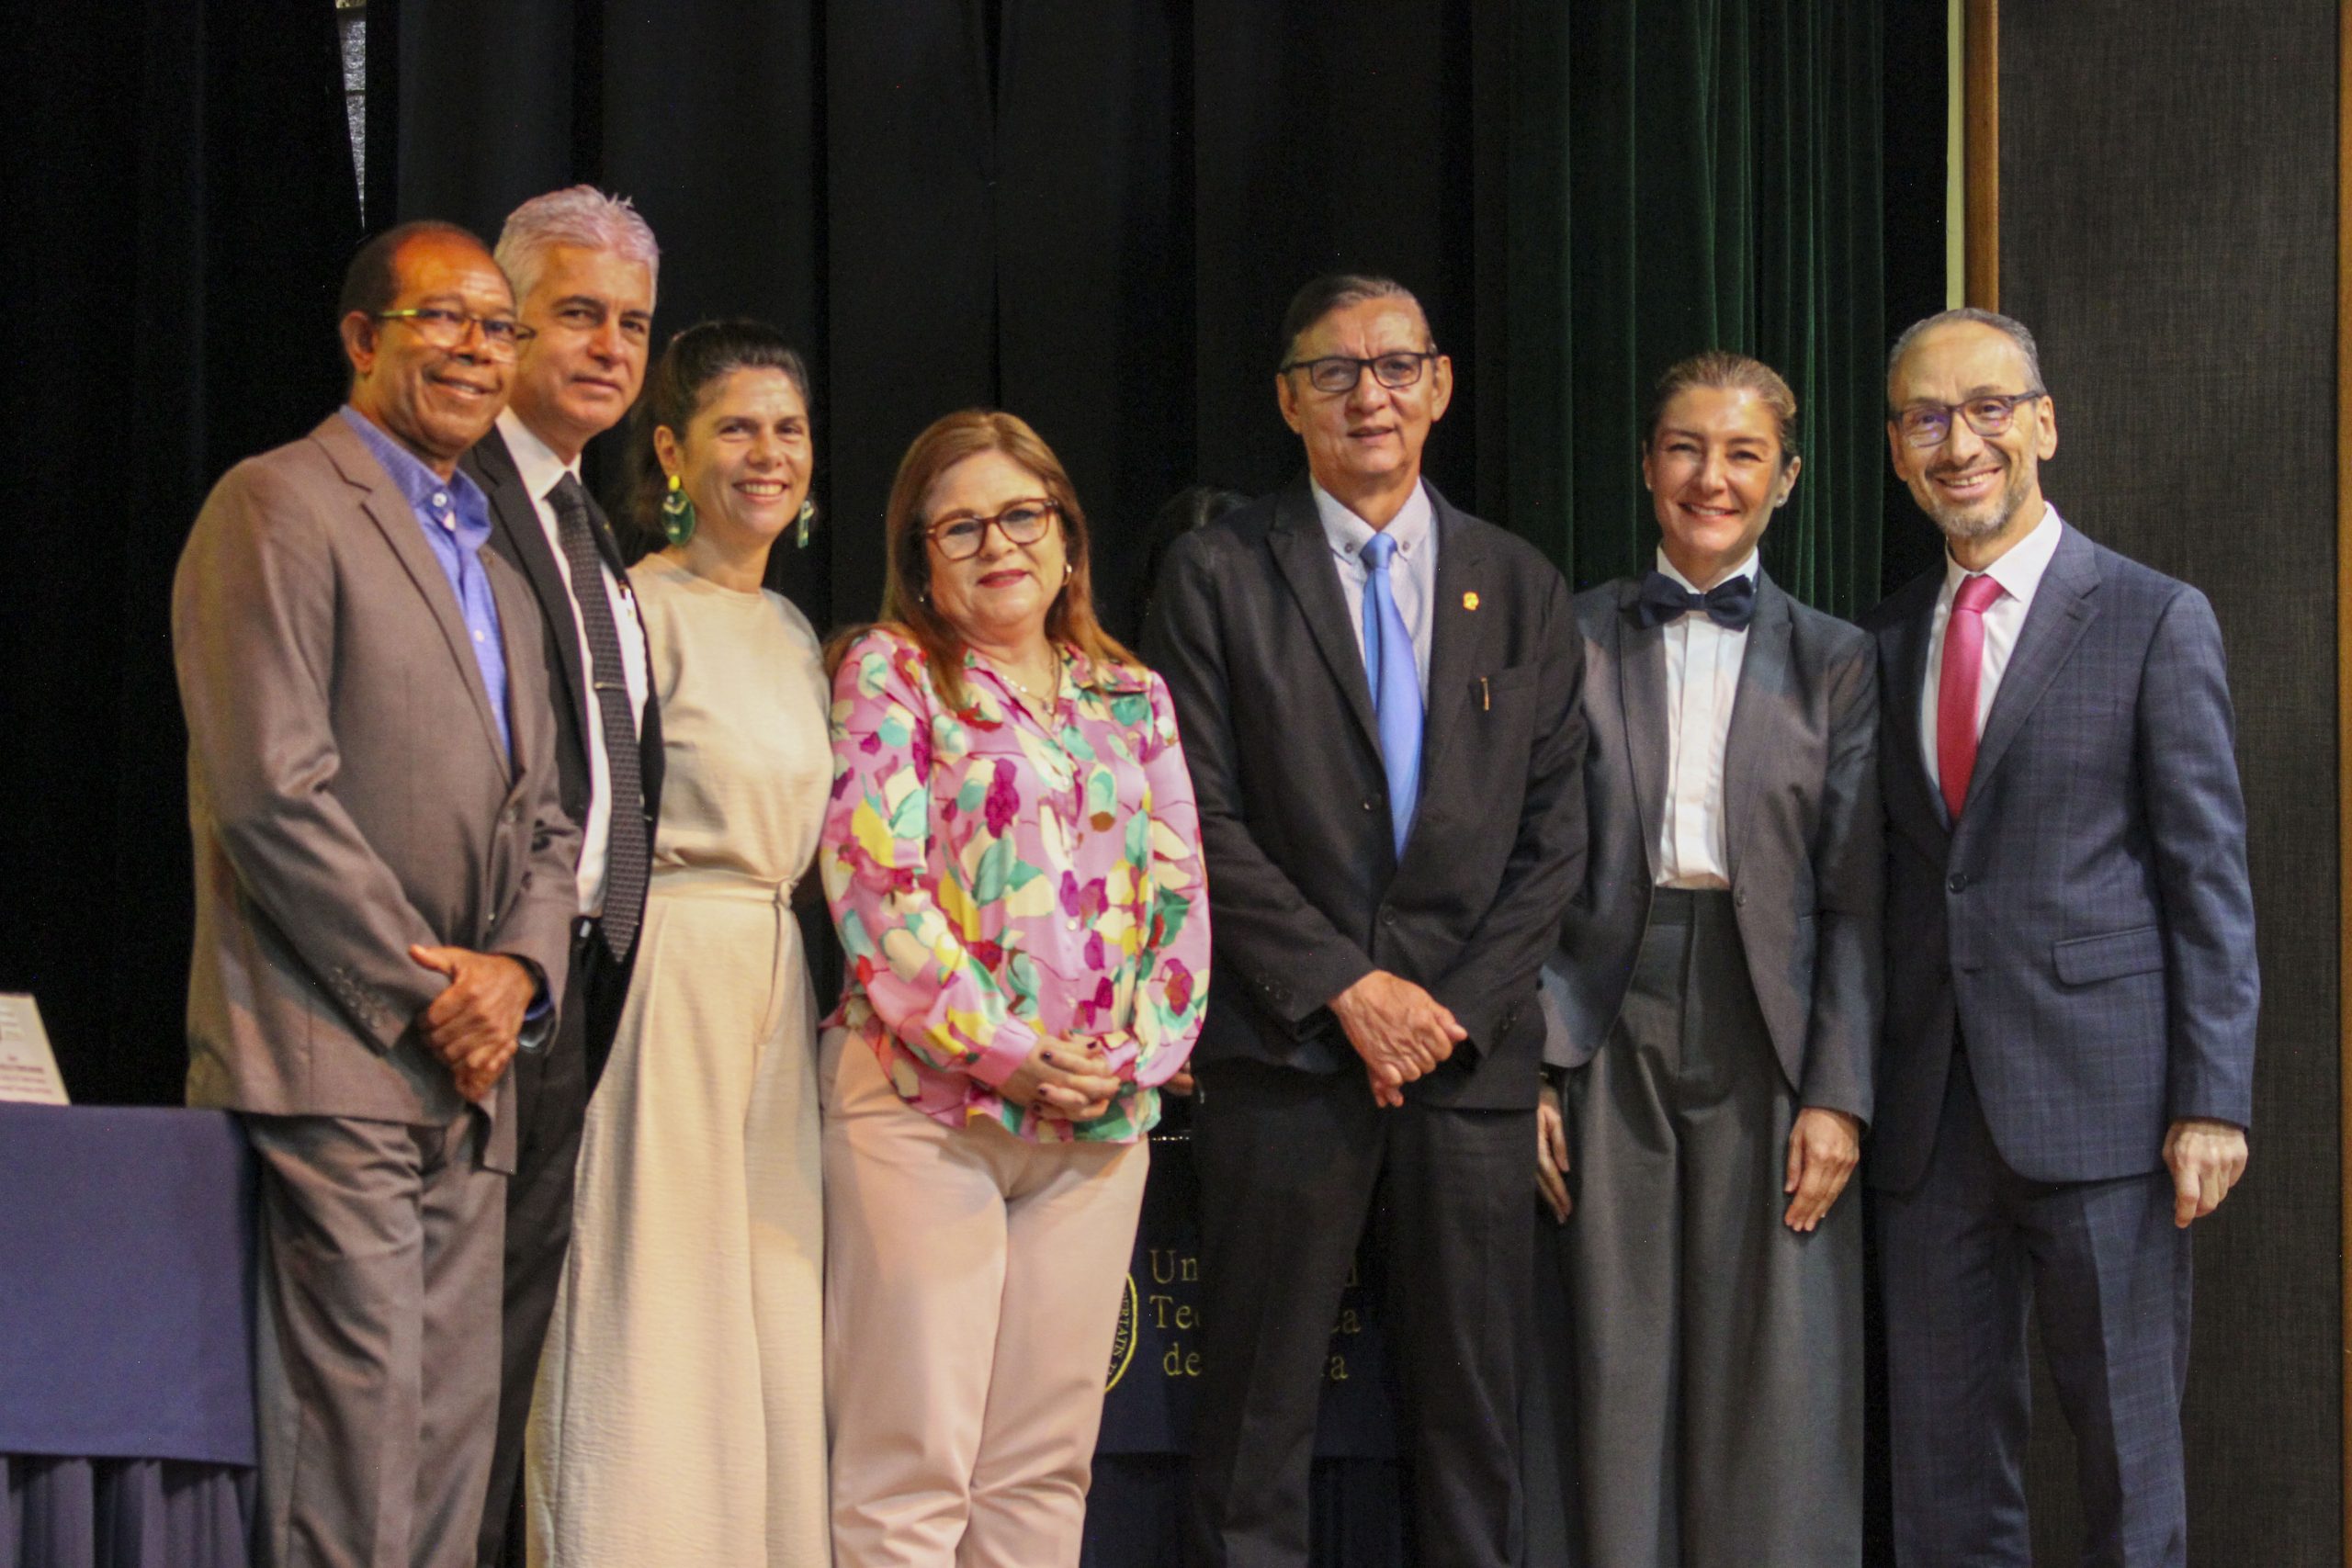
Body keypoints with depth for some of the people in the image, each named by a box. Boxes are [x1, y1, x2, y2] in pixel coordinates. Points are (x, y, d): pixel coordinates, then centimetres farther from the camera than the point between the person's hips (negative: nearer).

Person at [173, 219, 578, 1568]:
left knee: (452, 1456, 6)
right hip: (328, 1066, -8)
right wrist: (419, 994, -12)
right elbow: (272, 793, -13)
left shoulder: (496, 571, 22)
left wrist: (519, 971, -1)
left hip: (466, 1080, 8)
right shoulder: (279, 508, -4)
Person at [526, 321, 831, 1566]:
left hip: (777, 998, 8)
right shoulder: (638, 611, -7)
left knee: (771, 1343, 6)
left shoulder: (794, 634, 17)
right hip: (668, 985, -8)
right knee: (657, 1324, -6)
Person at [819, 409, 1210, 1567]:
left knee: (1044, 1468, 6)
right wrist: (1004, 1051, -14)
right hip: (928, 1101, -5)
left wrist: (1133, 1055, -5)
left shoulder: (1133, 695, 16)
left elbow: (1181, 895, 11)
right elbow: (876, 882, -9)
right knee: (912, 1469, -7)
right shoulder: (890, 670, 2)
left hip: (1101, 1114, 5)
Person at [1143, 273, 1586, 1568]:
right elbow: (1203, 821, -3)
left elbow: (1553, 832, 8)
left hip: (1472, 1044, 3)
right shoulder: (1217, 575, 3)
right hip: (1285, 1050, -2)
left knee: (1472, 1407, 5)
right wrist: (1345, 988, -11)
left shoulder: (1521, 590, 13)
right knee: (1258, 1410, 0)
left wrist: (1459, 1005, -5)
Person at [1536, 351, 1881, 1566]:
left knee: (1778, 1406, -1)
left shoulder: (1836, 663, 7)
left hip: (1770, 1047, 0)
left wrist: (1838, 1095, -6)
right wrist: (1528, 1068, -4)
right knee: (1623, 1387, 3)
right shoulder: (1572, 640, 7)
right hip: (1613, 1041, 0)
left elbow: (1856, 900, 3)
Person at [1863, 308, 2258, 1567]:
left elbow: (2209, 873, -4)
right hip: (1930, 1114, 5)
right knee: (1942, 1463, 8)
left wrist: (2214, 1098, -11)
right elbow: (1880, 878, 15)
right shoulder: (1886, 641, 14)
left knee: (2127, 1451, 1)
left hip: (2100, 1097, -4)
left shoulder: (2157, 622, 0)